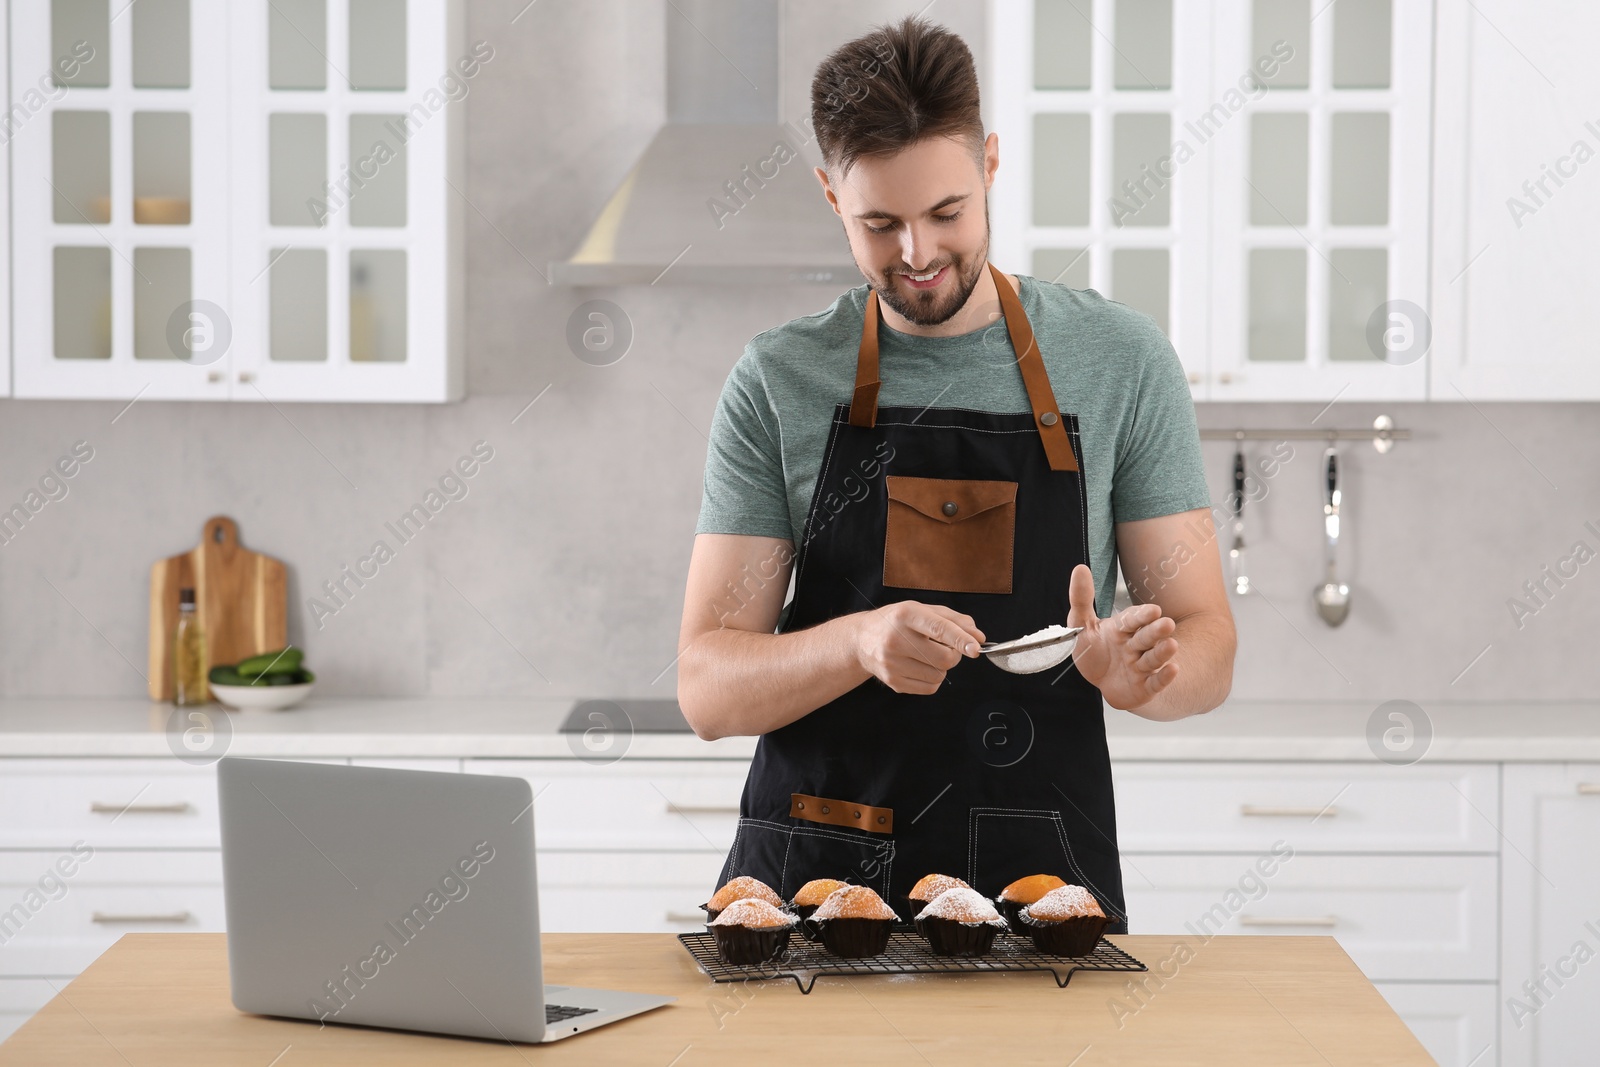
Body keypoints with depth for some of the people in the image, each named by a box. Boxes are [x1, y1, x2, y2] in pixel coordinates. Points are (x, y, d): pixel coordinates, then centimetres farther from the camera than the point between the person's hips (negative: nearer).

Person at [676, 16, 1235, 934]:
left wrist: (1137, 669, -19)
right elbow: (708, 688, -2)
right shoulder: (778, 384, 2)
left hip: (1041, 880, 0)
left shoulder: (1122, 361, 3)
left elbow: (1208, 651, 4)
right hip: (811, 881, 0)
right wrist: (862, 642, -21)